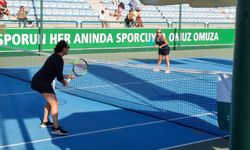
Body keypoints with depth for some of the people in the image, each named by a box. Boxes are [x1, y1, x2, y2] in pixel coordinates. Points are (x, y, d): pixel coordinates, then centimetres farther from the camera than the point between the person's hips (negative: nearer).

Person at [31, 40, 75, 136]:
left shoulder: (54, 57, 14)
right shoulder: (59, 60, -16)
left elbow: (56, 74, 24)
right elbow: (59, 77, -18)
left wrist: (67, 76, 21)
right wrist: (64, 82, 2)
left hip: (38, 80, 10)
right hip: (41, 82, -10)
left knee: (50, 101, 25)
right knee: (54, 103, -11)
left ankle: (45, 122, 36)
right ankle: (56, 128, -11)